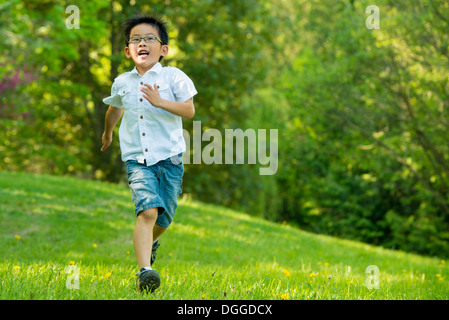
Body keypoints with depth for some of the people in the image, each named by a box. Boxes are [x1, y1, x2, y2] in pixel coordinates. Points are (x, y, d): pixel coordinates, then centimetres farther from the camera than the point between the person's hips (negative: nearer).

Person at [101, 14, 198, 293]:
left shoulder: (173, 76, 0)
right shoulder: (122, 83, 10)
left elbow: (189, 110, -10)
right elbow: (115, 109, 31)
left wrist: (159, 101, -23)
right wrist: (107, 133, 47)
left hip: (169, 157, 0)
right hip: (137, 160, 0)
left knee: (163, 218, 9)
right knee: (148, 210, -22)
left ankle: (150, 241, 45)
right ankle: (145, 271, -30)